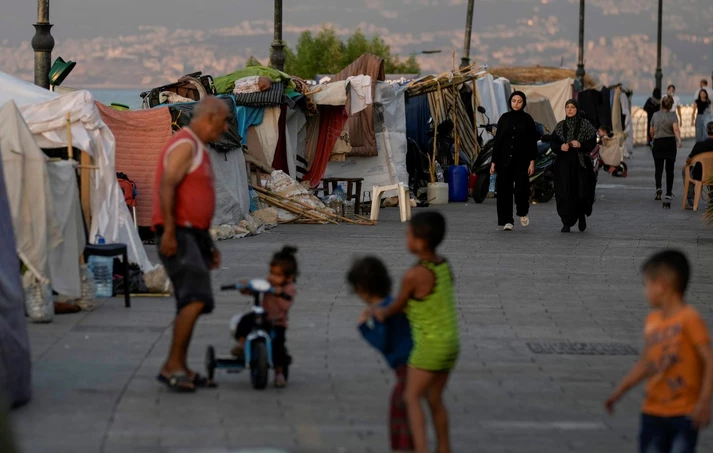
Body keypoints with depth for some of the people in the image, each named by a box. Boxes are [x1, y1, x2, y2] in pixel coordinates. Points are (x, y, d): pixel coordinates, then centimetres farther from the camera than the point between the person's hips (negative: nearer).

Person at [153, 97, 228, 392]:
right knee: (196, 298, -20)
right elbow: (166, 187, -21)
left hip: (193, 234, 11)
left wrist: (209, 245, 28)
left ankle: (180, 370, 16)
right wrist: (169, 231, -28)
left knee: (190, 304, 11)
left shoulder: (198, 150, 23)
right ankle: (172, 366, -19)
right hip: (178, 236, -11)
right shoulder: (185, 145, -10)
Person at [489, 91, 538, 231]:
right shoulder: (504, 119, 7)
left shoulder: (527, 119, 2)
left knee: (521, 189, -6)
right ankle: (507, 221, 3)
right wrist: (494, 161, 4)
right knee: (504, 190, -3)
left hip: (522, 159, -2)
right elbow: (497, 140, 8)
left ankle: (523, 213, 23)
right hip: (504, 159, 2)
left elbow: (533, 142, 0)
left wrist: (532, 161, -9)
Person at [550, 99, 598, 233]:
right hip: (564, 163, 2)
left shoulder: (585, 125, 0)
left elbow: (592, 143, -3)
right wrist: (560, 147, -11)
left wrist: (580, 145, -19)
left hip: (580, 163, -2)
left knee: (582, 191, -4)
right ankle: (567, 223, 0)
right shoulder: (560, 126, 9)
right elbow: (553, 142, 9)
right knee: (564, 192, -5)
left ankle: (582, 216, 25)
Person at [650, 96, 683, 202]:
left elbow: (652, 131, 13)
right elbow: (676, 128, -20)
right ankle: (669, 193, 14)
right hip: (670, 142, -1)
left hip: (658, 143, 1)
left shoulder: (655, 115, 5)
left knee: (658, 168, -1)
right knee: (669, 169, 11)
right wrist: (679, 140, -31)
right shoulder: (673, 116, -3)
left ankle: (658, 187, -27)